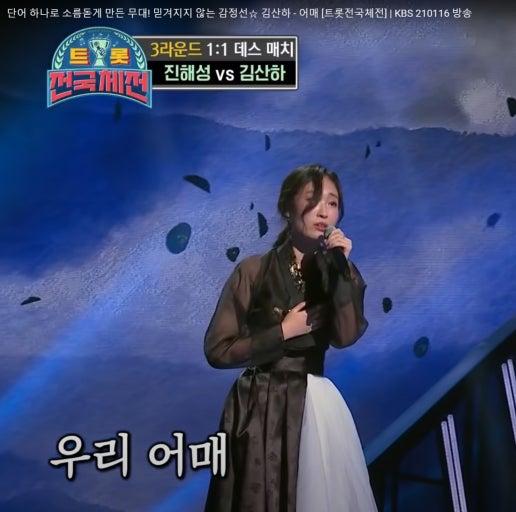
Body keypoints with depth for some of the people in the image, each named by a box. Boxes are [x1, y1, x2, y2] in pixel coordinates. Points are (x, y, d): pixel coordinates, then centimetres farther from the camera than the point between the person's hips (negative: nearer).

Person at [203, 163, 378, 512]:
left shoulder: (340, 270, 4)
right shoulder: (254, 271, -7)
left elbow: (346, 337, -13)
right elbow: (217, 351, -9)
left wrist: (341, 269, -19)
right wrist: (283, 332, -13)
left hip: (318, 405, 3)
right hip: (260, 407, -2)